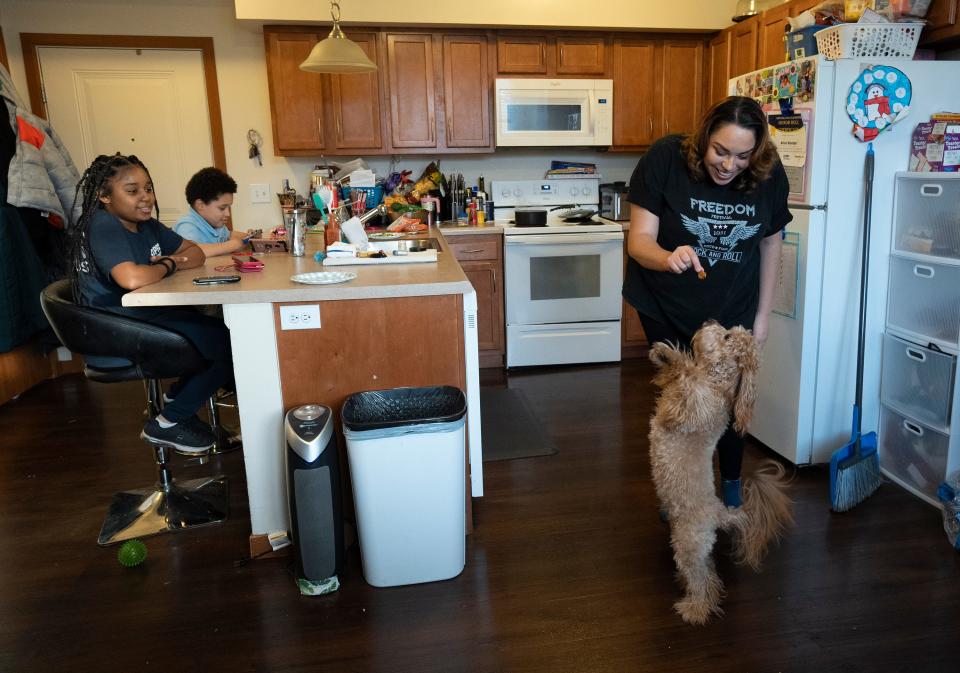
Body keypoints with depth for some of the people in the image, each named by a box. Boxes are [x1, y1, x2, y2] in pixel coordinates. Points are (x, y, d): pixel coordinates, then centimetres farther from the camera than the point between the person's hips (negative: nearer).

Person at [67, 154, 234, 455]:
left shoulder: (146, 224, 9)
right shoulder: (103, 227, -17)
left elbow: (196, 253, 12)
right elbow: (132, 278, -33)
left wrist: (169, 262, -10)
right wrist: (168, 265, -13)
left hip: (149, 315, 9)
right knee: (230, 344, -13)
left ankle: (176, 400, 20)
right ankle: (167, 424, 2)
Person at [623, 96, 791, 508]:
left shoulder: (769, 176, -14)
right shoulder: (665, 159, -23)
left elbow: (770, 244, 0)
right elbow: (639, 240, -25)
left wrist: (763, 313, 2)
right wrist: (668, 257, -48)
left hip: (732, 311, 2)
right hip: (667, 309, -2)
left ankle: (731, 486, 34)